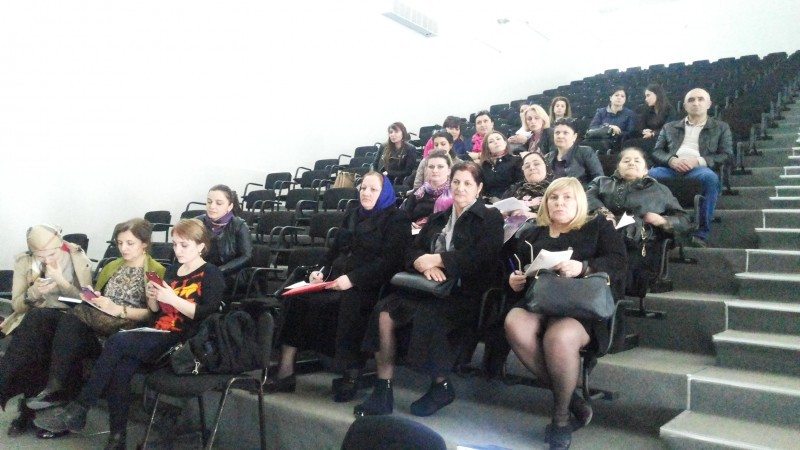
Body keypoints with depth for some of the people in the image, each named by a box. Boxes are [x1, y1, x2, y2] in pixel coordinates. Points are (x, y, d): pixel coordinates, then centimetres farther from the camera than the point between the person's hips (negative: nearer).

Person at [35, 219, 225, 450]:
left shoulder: (211, 274, -4)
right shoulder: (171, 270, 19)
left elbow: (209, 314, -16)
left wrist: (172, 298, -20)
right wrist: (153, 298, -1)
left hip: (183, 342, -7)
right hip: (158, 335, 7)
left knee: (116, 342, -22)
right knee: (121, 369, -22)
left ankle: (77, 411, -13)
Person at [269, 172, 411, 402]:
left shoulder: (396, 219, 1)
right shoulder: (353, 215, 23)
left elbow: (389, 261, -12)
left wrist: (353, 279, -22)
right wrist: (322, 270, 3)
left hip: (368, 286, -6)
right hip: (335, 279, 6)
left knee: (347, 304, -37)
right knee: (296, 297, -17)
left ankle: (351, 376, -23)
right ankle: (285, 372, -15)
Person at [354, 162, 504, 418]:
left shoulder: (490, 218, 5)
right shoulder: (438, 219, 23)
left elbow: (481, 257, -12)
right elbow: (413, 251, 13)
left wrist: (436, 259, -11)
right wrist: (425, 265, -11)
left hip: (467, 294, -5)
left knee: (427, 315, -34)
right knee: (384, 311, -20)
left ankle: (441, 386, -10)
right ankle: (383, 389, -14)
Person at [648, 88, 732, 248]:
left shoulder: (721, 128, 23)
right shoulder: (670, 127, 27)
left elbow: (726, 155, 9)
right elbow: (656, 152, 15)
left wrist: (698, 160, -10)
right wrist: (672, 160, -9)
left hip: (699, 169, -1)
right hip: (671, 168, 1)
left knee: (710, 177, -38)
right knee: (650, 175, -34)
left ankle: (701, 233, -31)